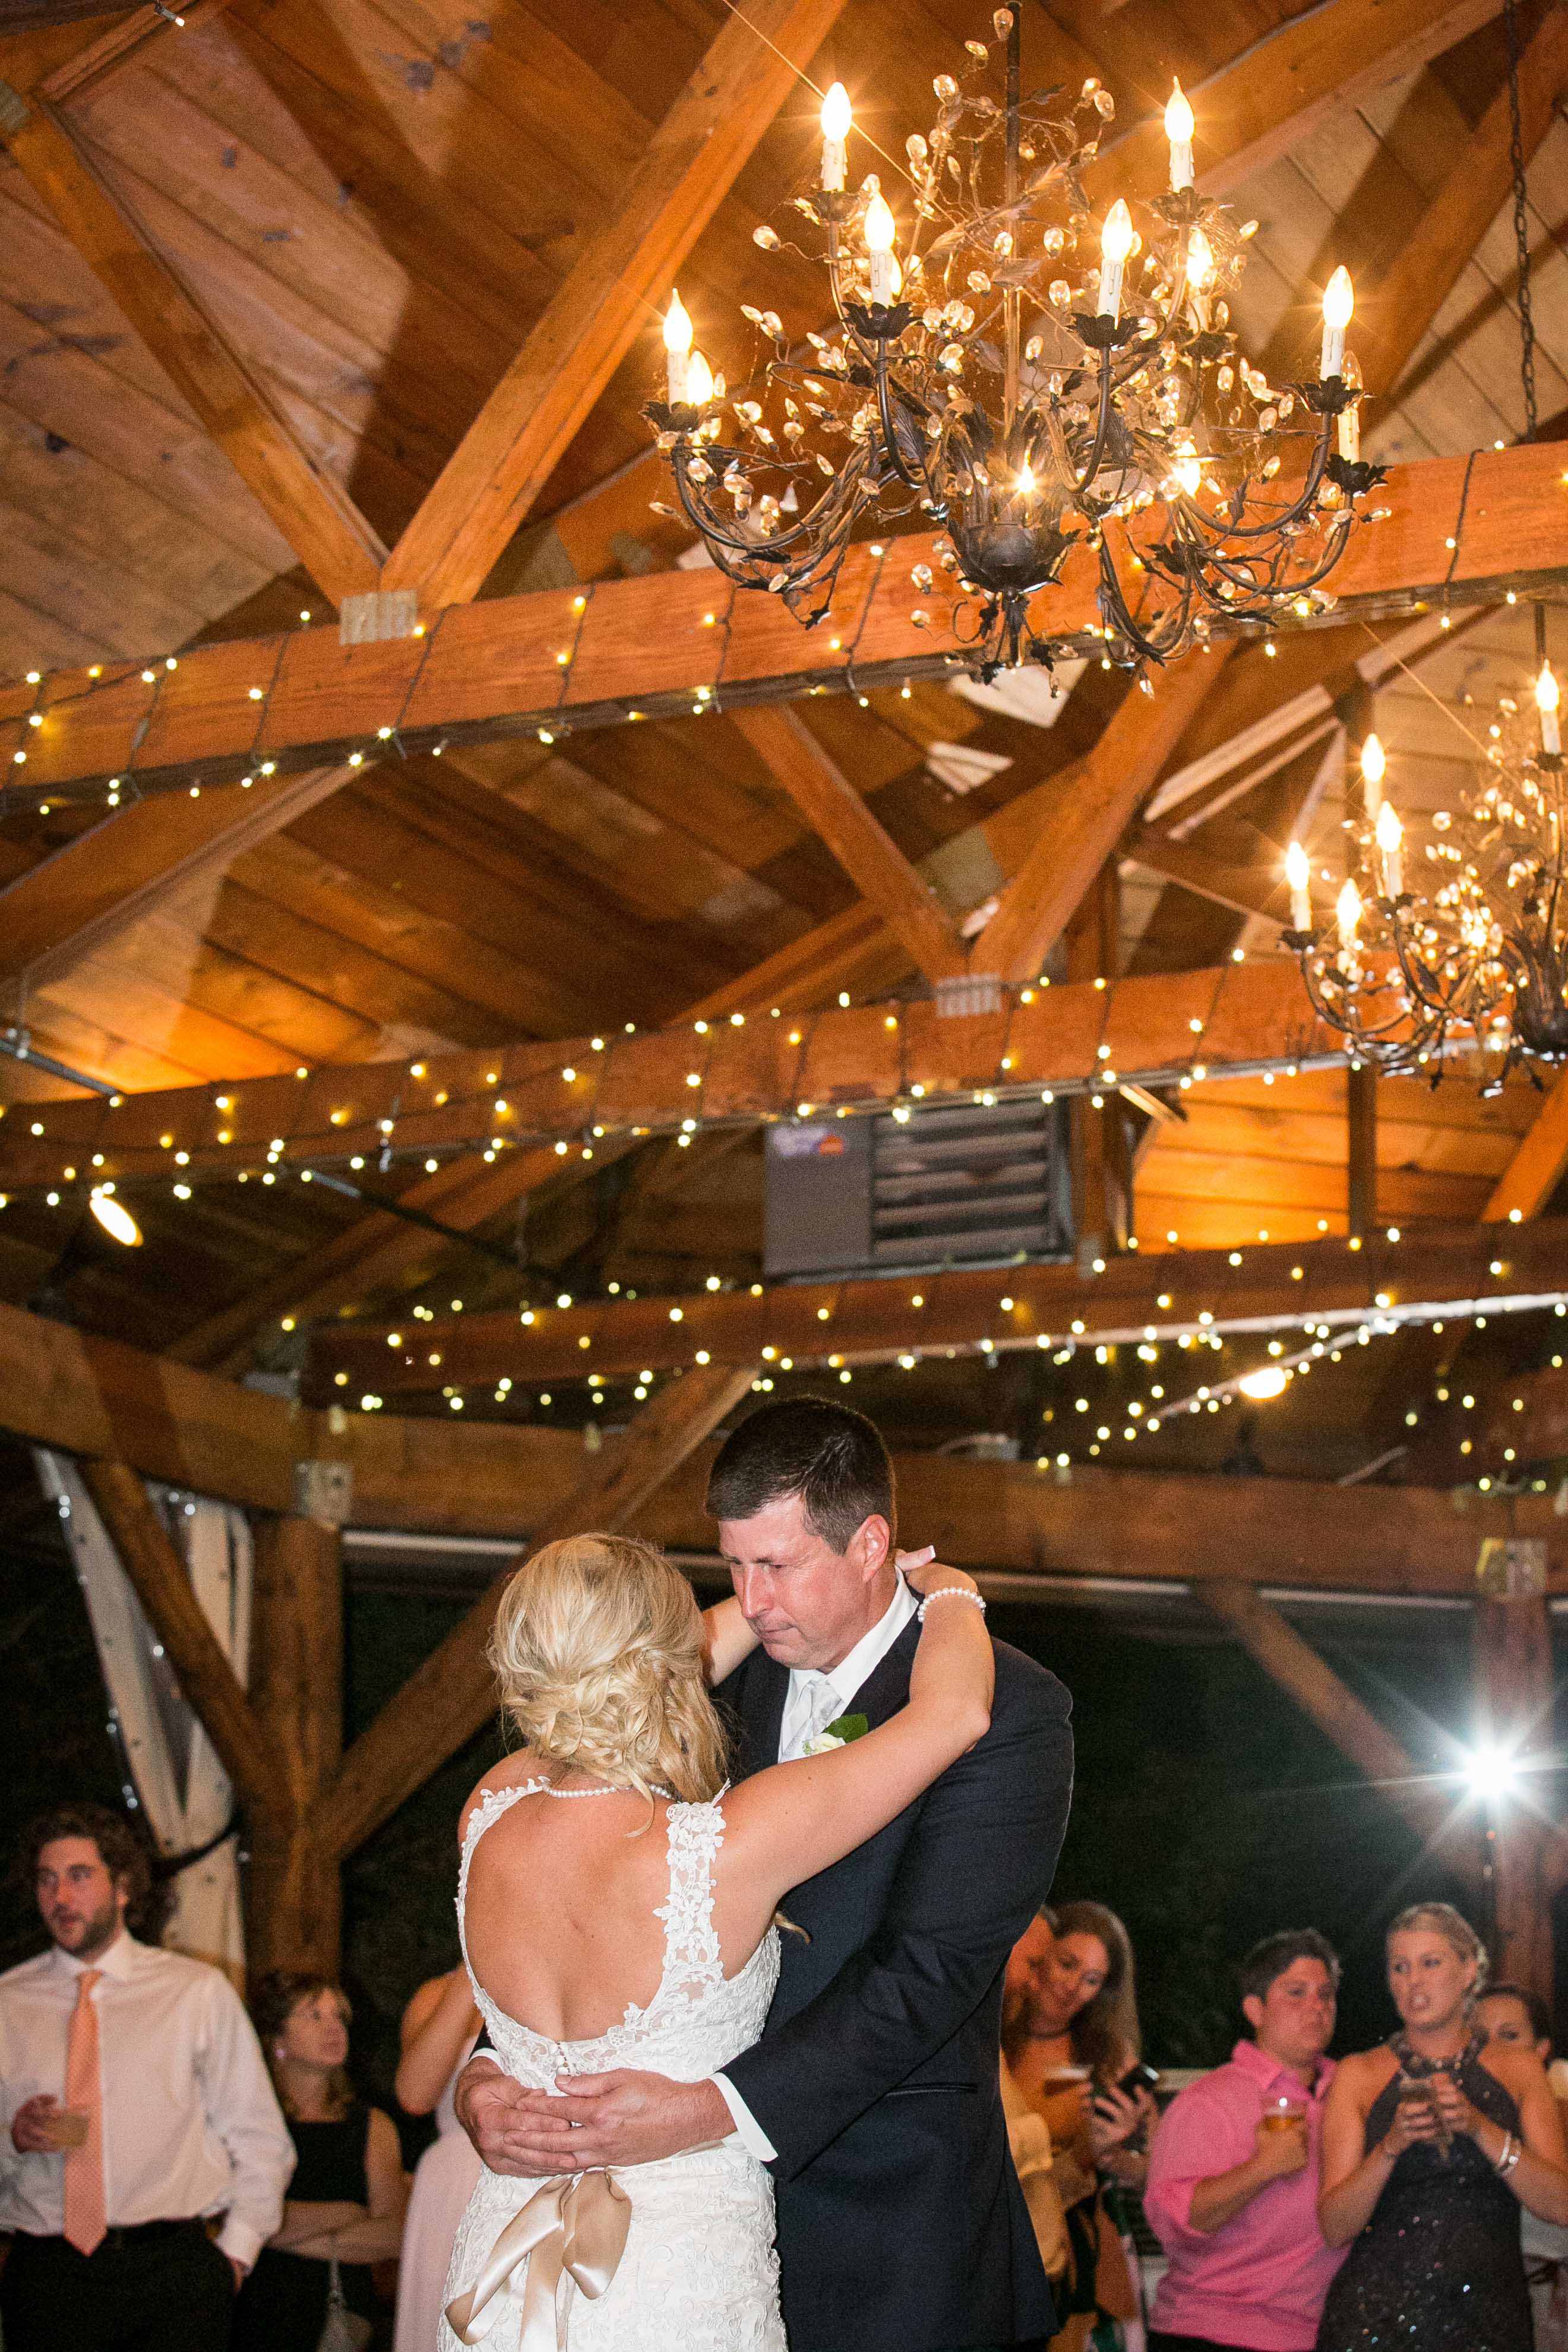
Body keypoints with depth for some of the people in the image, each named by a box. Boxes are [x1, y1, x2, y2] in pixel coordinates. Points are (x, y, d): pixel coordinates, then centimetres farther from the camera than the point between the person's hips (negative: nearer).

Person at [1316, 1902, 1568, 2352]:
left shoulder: (1519, 2070, 7)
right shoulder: (1358, 2076, 2)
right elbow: (1335, 2227, -4)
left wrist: (1481, 2128, -16)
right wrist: (1392, 2145, -19)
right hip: (1377, 2313, -1)